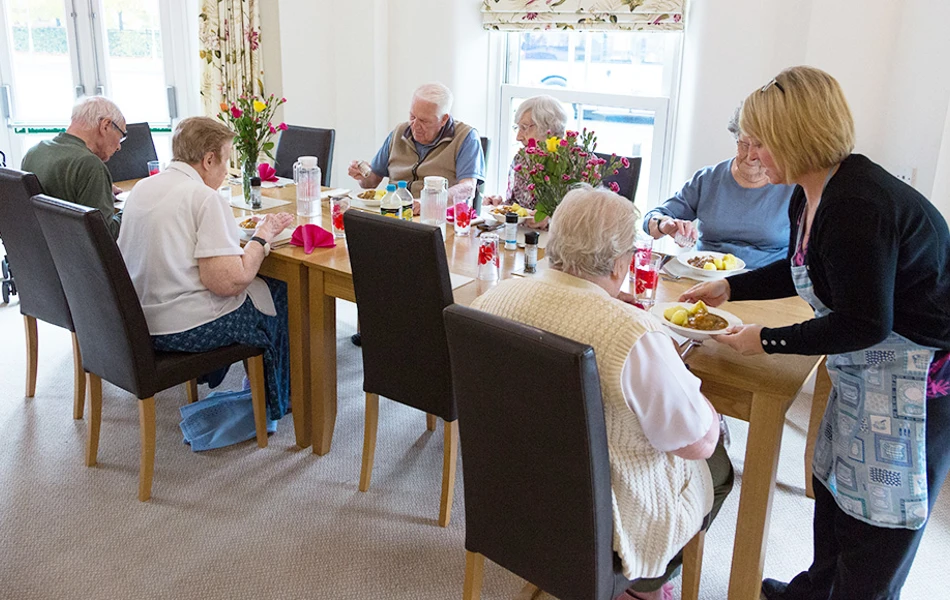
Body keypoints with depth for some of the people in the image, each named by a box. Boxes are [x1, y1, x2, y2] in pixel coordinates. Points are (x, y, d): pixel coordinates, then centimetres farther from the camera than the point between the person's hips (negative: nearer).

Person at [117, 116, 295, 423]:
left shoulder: (141, 188, 7)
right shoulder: (205, 197, -19)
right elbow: (228, 281, -26)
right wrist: (262, 236, -12)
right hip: (185, 330, -9)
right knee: (283, 294, 13)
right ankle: (273, 403, 29)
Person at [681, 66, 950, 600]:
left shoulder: (856, 206, -28)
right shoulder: (810, 198, 3)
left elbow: (864, 324, -26)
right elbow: (800, 271, 20)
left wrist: (768, 340, -18)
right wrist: (728, 287, 12)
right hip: (865, 372, 10)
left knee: (877, 522, 4)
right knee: (834, 485, 21)